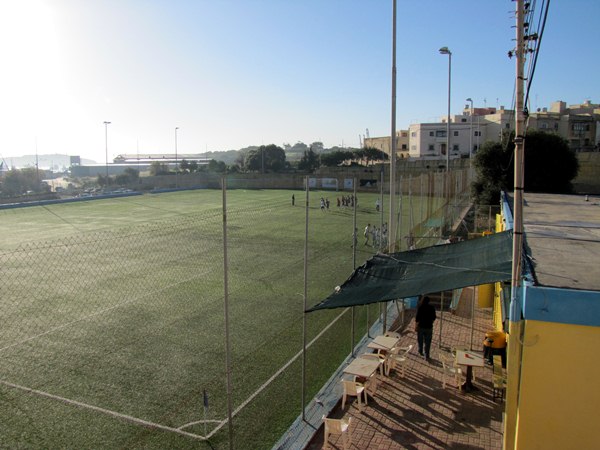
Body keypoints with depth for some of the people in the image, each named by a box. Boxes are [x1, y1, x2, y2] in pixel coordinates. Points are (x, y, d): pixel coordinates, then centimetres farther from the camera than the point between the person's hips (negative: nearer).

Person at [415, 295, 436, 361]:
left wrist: (415, 326, -2)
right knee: (427, 342, 9)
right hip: (429, 327, 1)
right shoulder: (432, 308, -8)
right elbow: (434, 318, 2)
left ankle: (420, 352, 38)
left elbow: (417, 318, -14)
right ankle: (426, 356, 7)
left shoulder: (420, 308, -15)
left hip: (421, 326, -1)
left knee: (420, 340, 20)